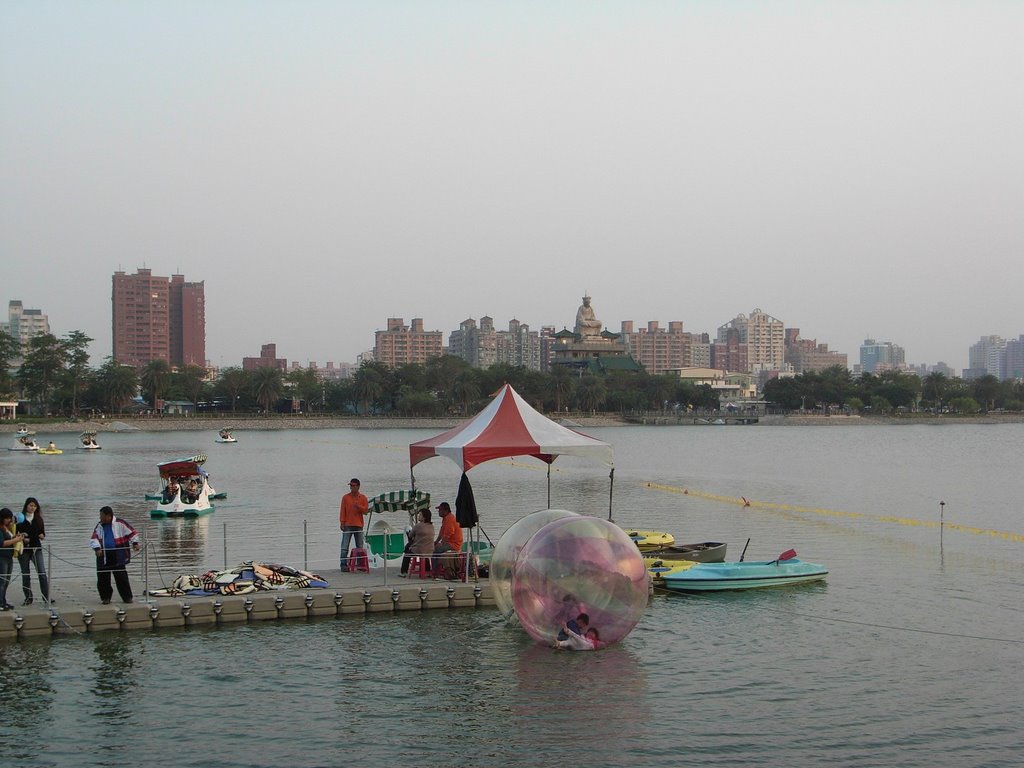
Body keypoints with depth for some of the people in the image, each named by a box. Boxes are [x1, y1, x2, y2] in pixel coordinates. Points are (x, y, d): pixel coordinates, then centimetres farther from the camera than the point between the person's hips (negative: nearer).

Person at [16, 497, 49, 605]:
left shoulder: (38, 519, 8)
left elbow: (43, 532, 14)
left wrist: (42, 536, -8)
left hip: (36, 548, 2)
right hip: (24, 550, -1)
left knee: (42, 573, -8)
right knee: (25, 575, 5)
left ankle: (47, 597, -6)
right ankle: (28, 598, 13)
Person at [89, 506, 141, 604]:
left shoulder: (120, 523, -3)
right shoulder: (99, 526, 10)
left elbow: (131, 532, 1)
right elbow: (94, 538, 2)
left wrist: (135, 543, -10)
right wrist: (97, 548, -15)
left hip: (118, 557, -4)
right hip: (103, 556, 4)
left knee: (121, 577, -3)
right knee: (102, 578, 2)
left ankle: (127, 597, 6)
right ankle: (106, 597, 17)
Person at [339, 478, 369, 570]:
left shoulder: (363, 498, 7)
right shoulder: (345, 497, 5)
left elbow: (366, 510, 1)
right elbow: (342, 511, 2)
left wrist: (358, 506, -16)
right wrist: (342, 522, -5)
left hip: (359, 525, 1)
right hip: (348, 525, -1)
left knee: (360, 547, 4)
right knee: (345, 547, -5)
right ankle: (343, 564, -5)